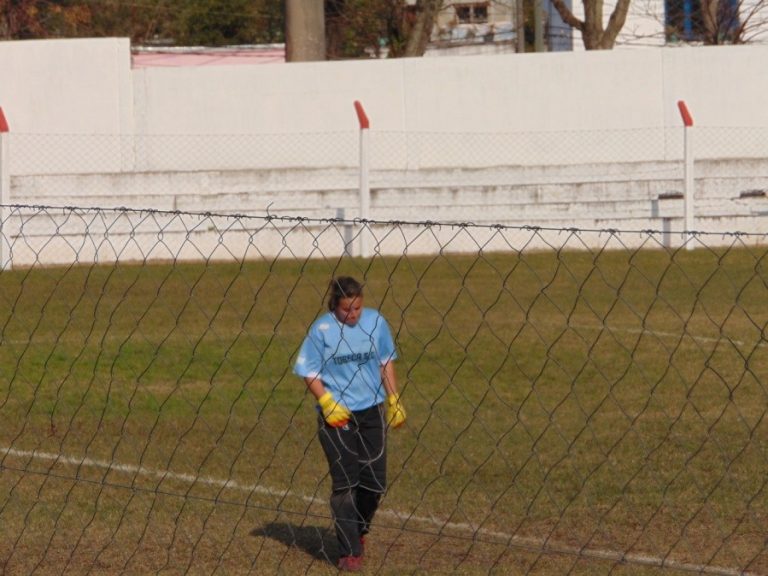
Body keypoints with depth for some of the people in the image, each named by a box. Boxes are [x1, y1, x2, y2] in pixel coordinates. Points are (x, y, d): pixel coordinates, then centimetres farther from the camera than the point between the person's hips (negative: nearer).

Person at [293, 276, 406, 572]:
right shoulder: (322, 328, -9)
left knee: (374, 482, 5)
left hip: (372, 411, 3)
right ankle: (350, 552, 2)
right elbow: (309, 372, -4)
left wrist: (394, 399, 11)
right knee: (344, 484, -4)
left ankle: (359, 530, 33)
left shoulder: (375, 322, 0)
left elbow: (386, 362, 12)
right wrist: (327, 402, -15)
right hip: (337, 415, -3)